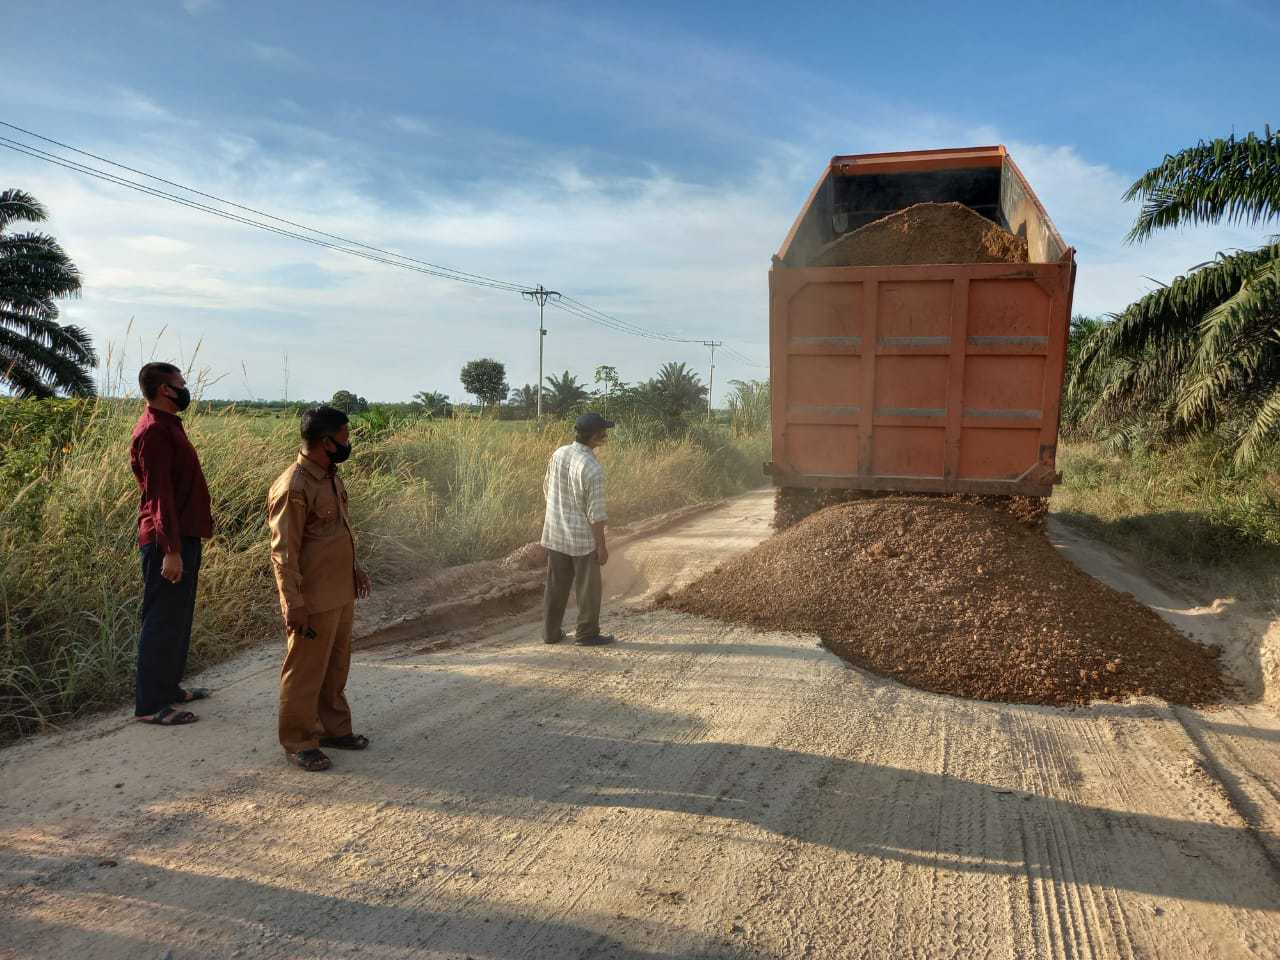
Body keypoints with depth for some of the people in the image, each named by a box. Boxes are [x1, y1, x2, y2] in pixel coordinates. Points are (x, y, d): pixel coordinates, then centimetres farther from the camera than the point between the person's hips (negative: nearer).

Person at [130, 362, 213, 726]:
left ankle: (168, 687, 28)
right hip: (169, 543, -10)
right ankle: (149, 704, 5)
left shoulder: (168, 425, 14)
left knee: (178, 618, 17)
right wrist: (171, 550, -24)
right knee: (163, 621, -3)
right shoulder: (153, 431, -16)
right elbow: (159, 495, -22)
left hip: (184, 536, 10)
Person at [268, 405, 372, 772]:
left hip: (341, 593, 9)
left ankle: (334, 728, 33)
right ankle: (298, 742, 19)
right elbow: (283, 552, -21)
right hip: (314, 600, -9)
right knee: (305, 671, 5)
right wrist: (294, 604, -21)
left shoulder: (331, 476, 7)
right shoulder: (293, 488, -22)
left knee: (336, 666, 19)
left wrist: (353, 568, 22)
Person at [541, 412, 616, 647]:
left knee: (556, 585, 15)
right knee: (588, 587, 9)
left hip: (555, 533, 6)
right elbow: (596, 512, -20)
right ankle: (587, 634, 18)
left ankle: (551, 632, 23)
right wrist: (602, 546, -10)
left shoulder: (559, 454, -3)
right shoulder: (592, 469, -24)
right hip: (583, 537, -6)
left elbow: (547, 488, 10)